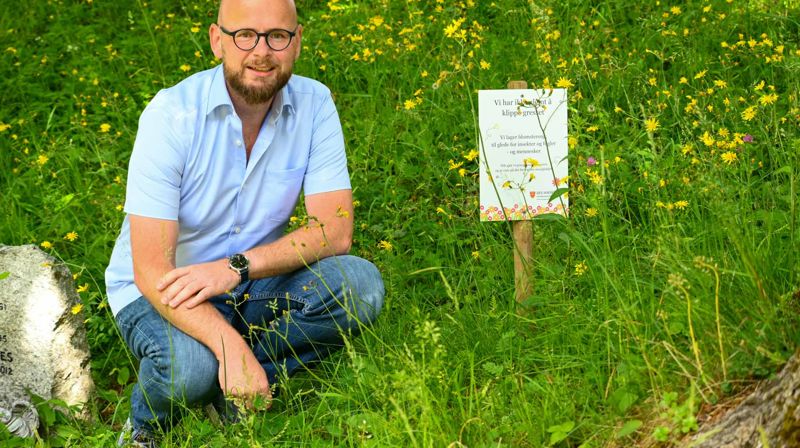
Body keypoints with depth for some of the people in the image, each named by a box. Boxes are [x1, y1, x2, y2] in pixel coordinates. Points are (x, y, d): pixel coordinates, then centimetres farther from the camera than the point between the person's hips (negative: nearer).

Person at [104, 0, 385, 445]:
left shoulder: (314, 105, -10)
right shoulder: (172, 115, -21)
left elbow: (336, 231, -15)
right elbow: (151, 270, -26)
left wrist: (238, 267, -30)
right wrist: (232, 347, -39)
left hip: (253, 284, 4)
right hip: (160, 292, -3)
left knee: (360, 286, -23)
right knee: (191, 368, -35)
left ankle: (233, 391, -10)